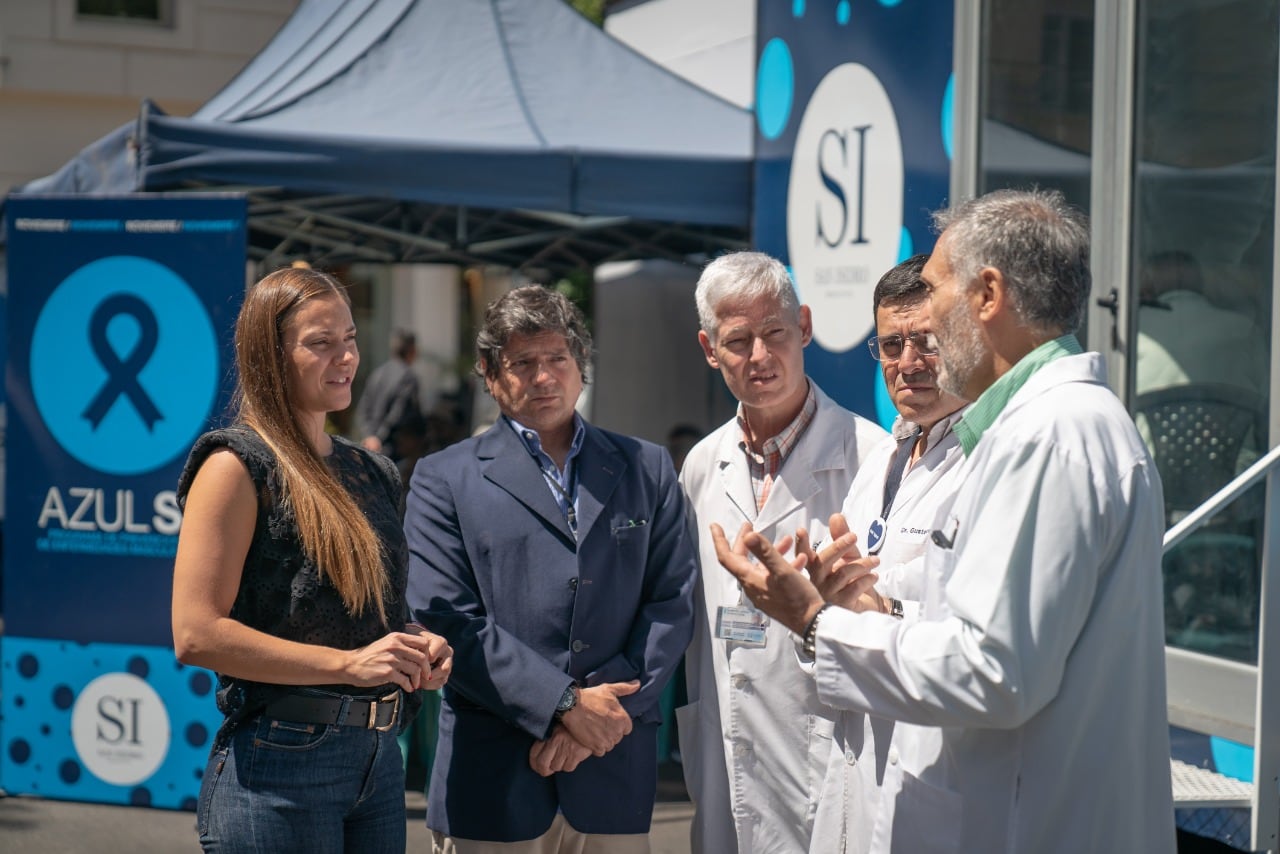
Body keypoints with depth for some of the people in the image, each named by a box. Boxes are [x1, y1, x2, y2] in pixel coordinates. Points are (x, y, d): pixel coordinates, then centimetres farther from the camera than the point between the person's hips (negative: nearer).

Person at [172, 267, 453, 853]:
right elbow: (195, 635, -17)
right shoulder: (238, 466, -8)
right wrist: (348, 663, -19)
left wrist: (419, 648, 4)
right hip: (279, 762, -7)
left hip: (379, 760, 7)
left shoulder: (374, 474, 15)